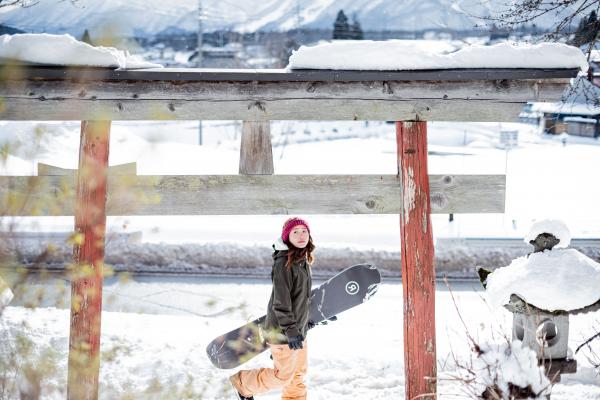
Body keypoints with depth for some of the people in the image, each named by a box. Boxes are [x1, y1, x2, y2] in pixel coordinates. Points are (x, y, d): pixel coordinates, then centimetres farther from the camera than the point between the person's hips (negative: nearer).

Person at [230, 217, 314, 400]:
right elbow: (280, 301, -23)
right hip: (283, 330, -9)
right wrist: (291, 330, -26)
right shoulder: (283, 263, -22)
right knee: (283, 375, 0)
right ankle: (243, 383, 19)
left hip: (298, 327, 9)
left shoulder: (303, 260, 7)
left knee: (299, 372, 17)